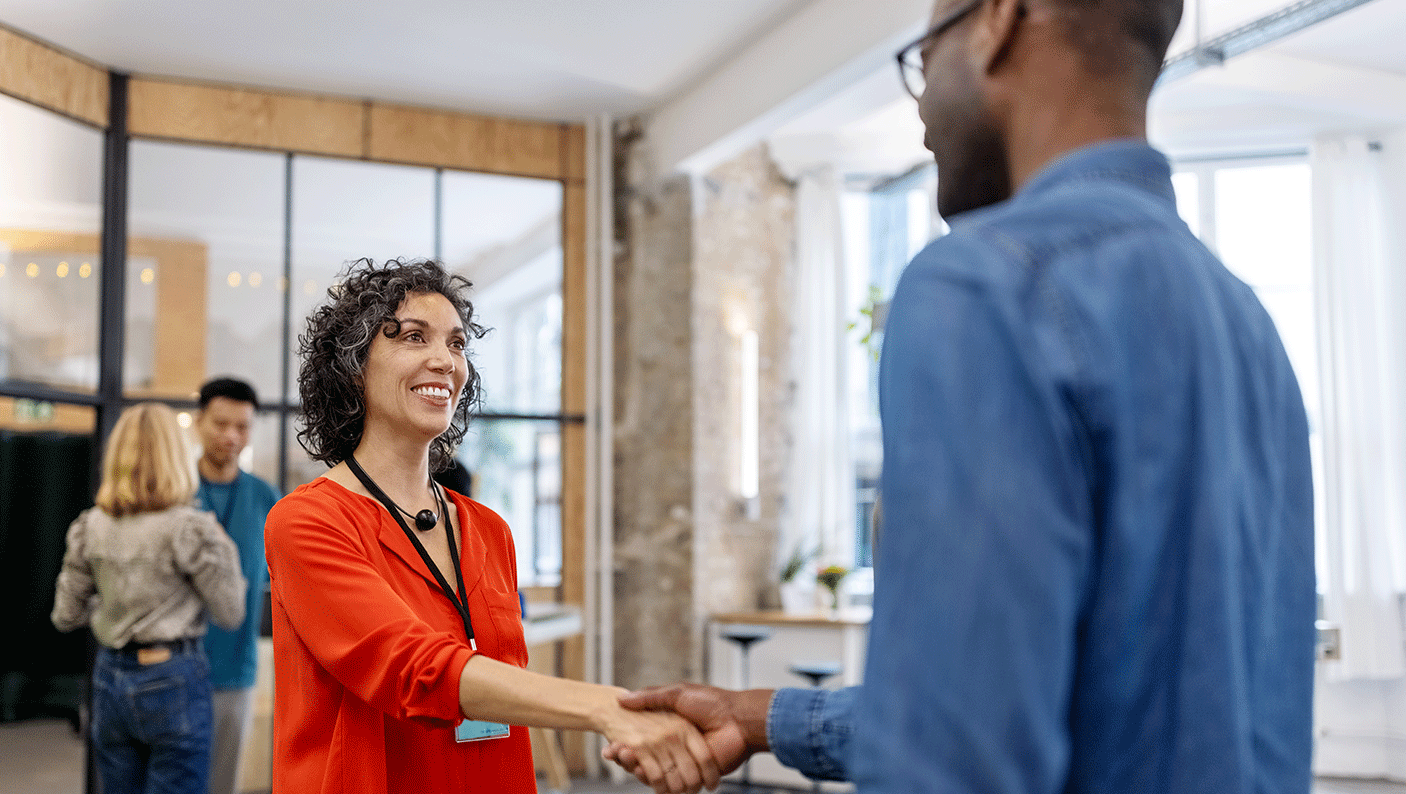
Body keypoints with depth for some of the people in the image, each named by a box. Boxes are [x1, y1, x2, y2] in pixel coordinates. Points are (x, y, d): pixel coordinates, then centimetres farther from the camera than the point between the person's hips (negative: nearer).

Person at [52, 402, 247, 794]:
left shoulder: (89, 528, 1)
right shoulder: (191, 529, -13)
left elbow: (65, 617, 7)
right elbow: (230, 614, -6)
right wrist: (224, 548, 6)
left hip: (110, 677, 5)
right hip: (173, 678, -5)